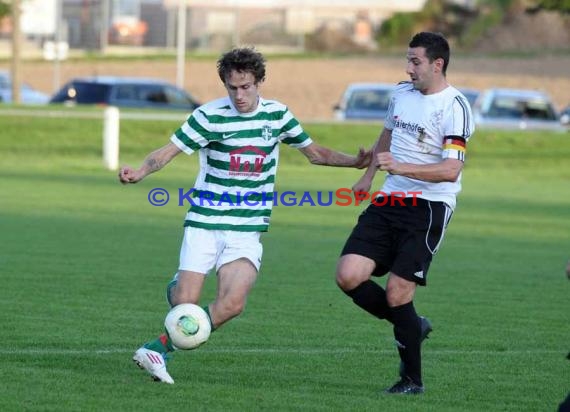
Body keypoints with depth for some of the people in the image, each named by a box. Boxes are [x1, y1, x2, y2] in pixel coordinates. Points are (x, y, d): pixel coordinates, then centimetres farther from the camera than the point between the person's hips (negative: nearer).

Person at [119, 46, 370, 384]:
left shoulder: (277, 115, 5)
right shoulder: (209, 116, -7)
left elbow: (315, 152, 18)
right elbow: (168, 151, -10)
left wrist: (354, 162, 3)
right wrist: (141, 172, -30)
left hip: (248, 230, 2)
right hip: (205, 224, -2)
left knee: (232, 303, -19)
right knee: (186, 302, -9)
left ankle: (159, 348, -7)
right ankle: (178, 287, 31)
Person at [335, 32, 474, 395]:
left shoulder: (454, 107, -14)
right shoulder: (402, 93, 9)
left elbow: (451, 170, -24)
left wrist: (400, 168, -32)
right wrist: (368, 177, 37)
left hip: (428, 208, -7)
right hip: (390, 201, 7)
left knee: (397, 294, -10)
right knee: (349, 276, -8)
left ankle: (412, 380, 8)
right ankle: (412, 326, 16)